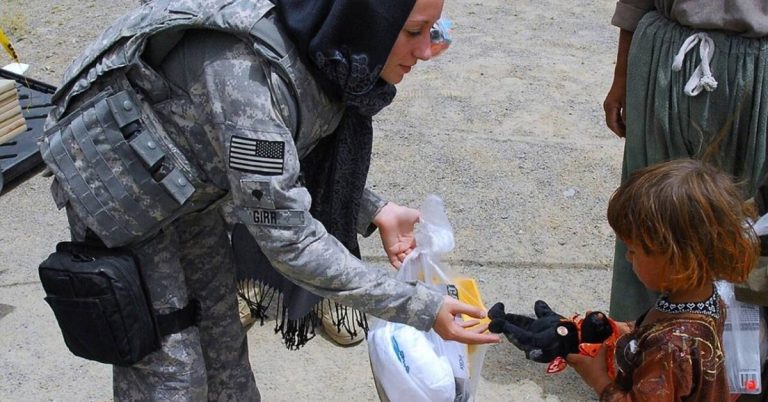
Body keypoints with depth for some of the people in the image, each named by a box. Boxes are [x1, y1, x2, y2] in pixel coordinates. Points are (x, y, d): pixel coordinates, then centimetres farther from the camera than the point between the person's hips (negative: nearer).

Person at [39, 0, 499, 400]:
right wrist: (418, 308, -30)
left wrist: (374, 211, -11)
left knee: (221, 332, 16)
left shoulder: (329, 53, -14)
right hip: (118, 180, -7)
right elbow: (286, 235, -35)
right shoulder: (249, 70, -38)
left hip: (185, 182, 7)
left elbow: (303, 157, 2)